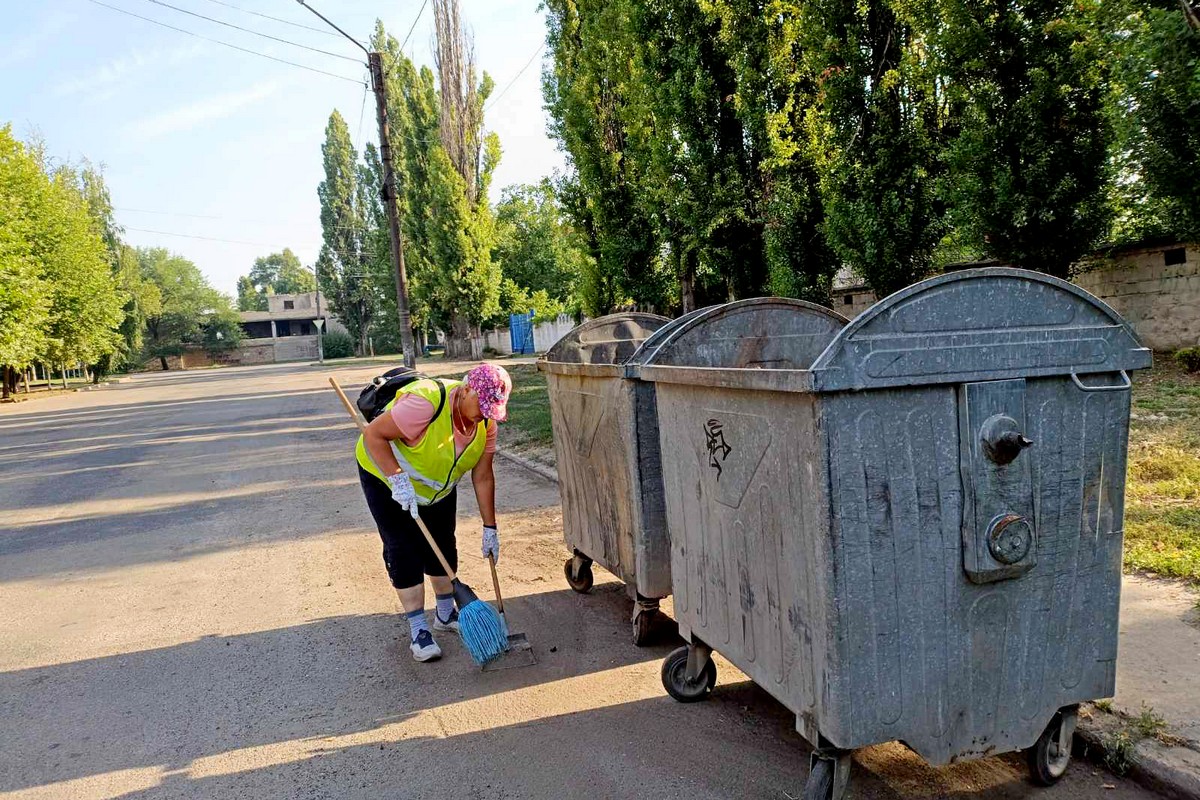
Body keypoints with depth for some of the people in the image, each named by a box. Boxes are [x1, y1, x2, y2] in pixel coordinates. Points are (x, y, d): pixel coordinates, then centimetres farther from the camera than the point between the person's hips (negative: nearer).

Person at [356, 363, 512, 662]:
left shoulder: (486, 422, -17)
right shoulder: (426, 403, -39)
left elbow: (482, 478, -9)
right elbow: (373, 435, -34)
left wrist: (490, 528, -7)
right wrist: (398, 478, -40)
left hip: (439, 484, 6)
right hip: (385, 474, -6)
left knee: (444, 545, 9)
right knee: (404, 551, -7)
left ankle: (445, 613, 27)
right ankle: (419, 629, 1)